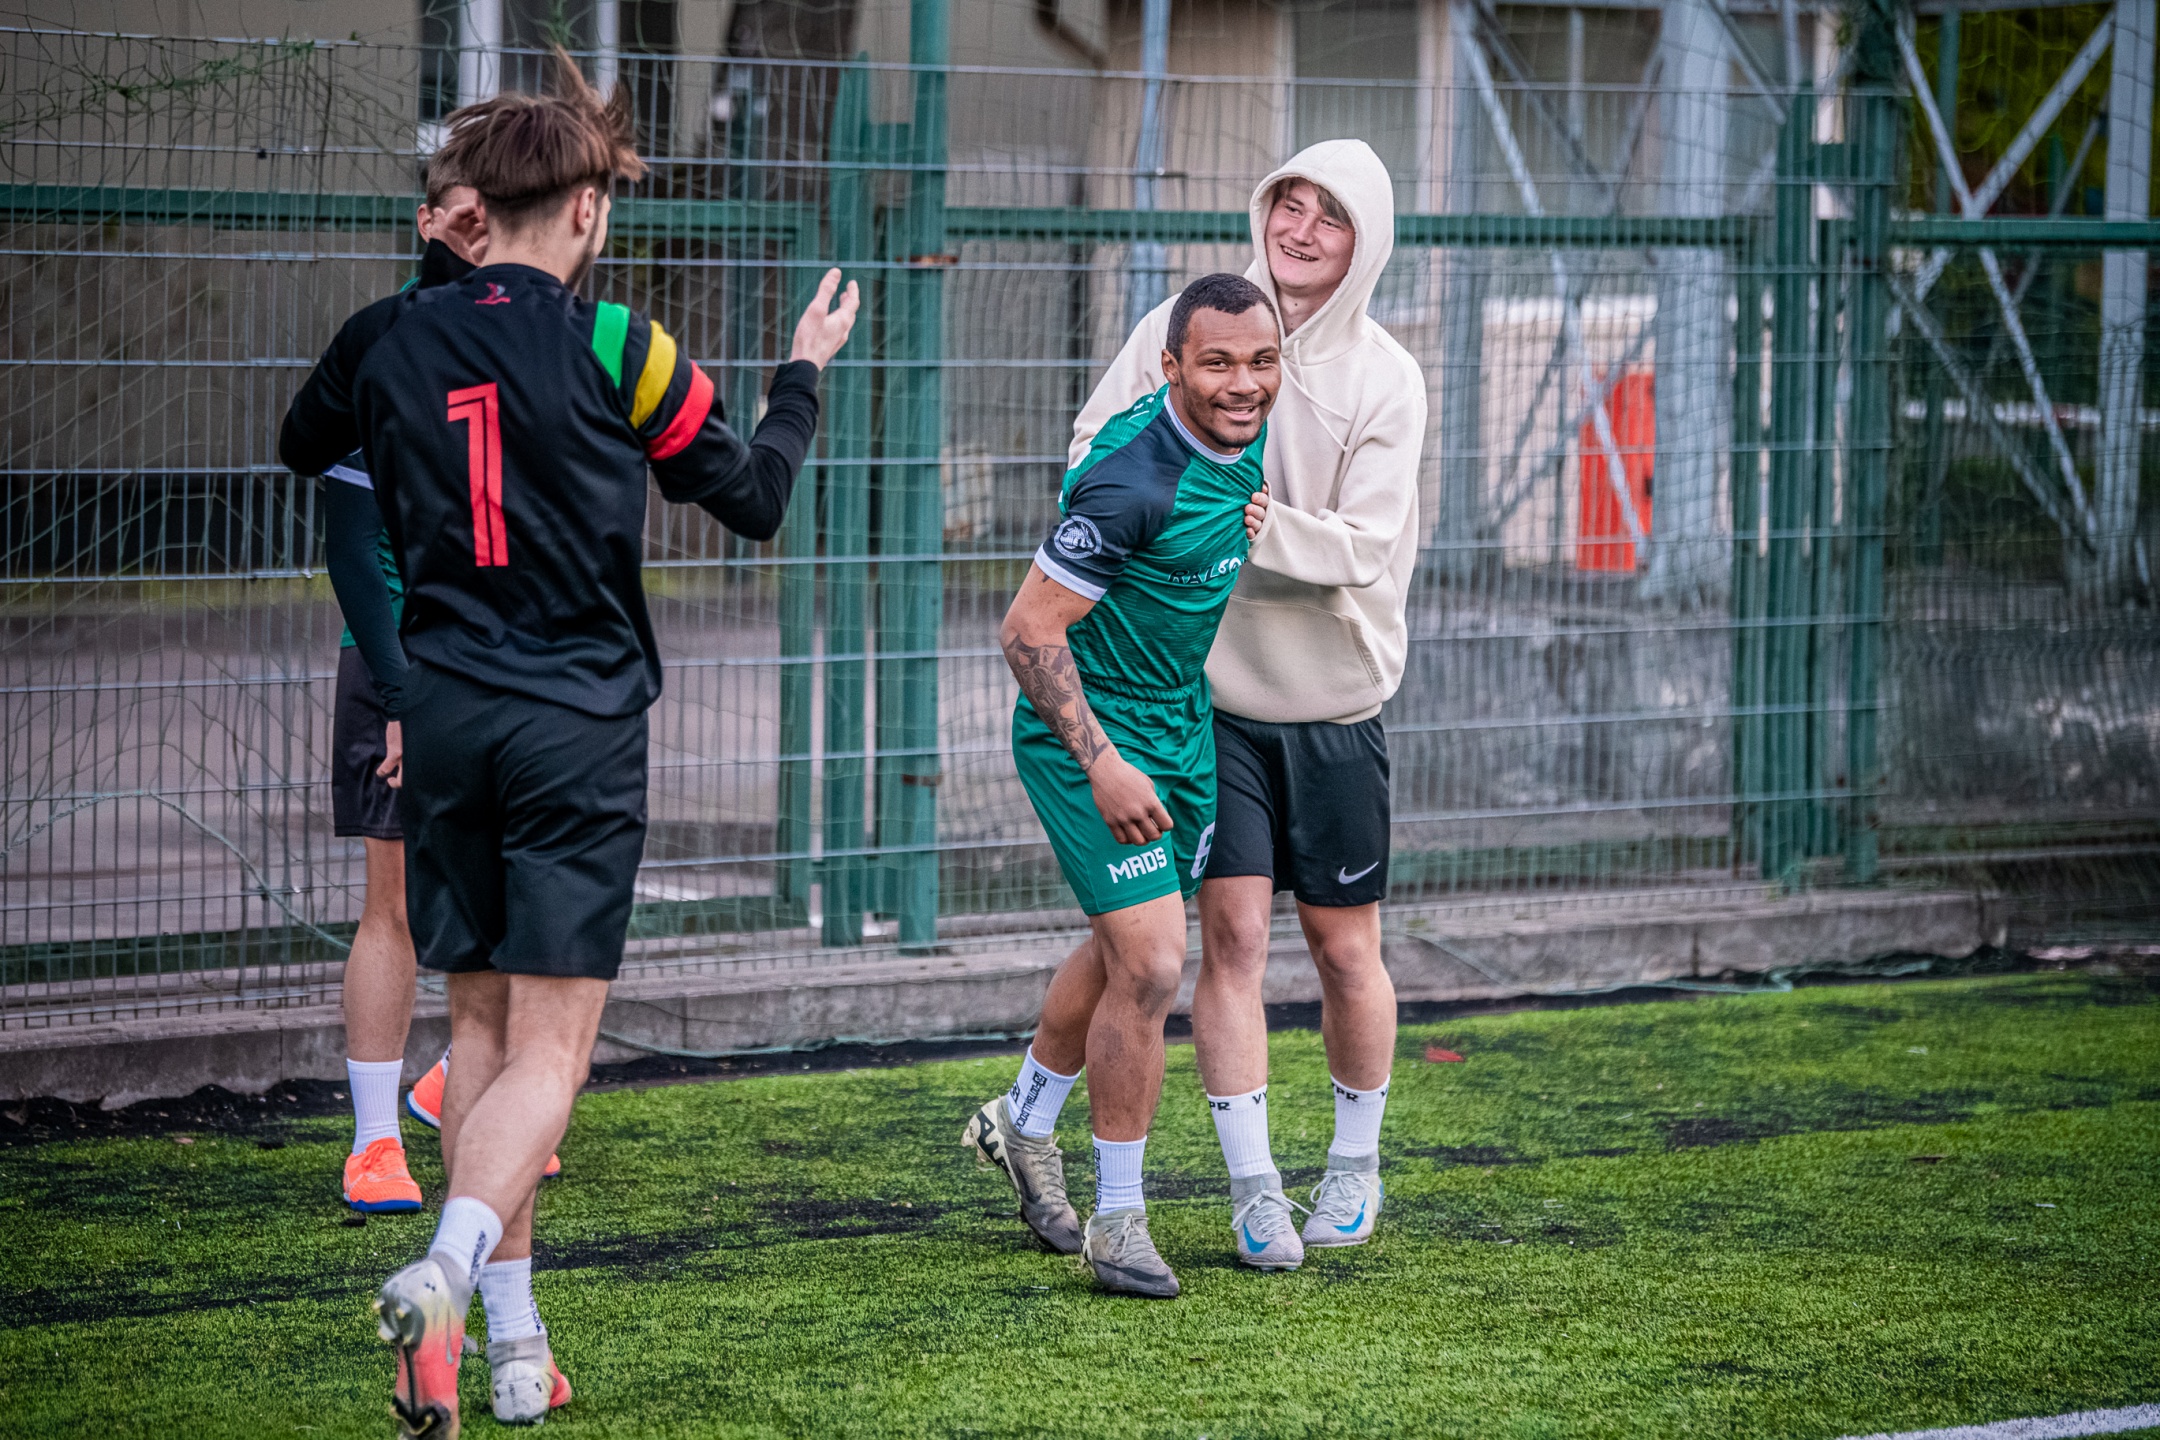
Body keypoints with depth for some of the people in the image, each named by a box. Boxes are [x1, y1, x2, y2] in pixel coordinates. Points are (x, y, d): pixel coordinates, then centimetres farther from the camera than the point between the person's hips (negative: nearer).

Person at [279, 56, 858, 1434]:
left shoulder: (388, 339, 2)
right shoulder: (616, 347, -8)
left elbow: (302, 445, 24)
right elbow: (755, 496, 4)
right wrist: (807, 369, 21)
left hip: (444, 715, 4)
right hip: (579, 726, -4)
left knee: (481, 1028, 15)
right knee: (550, 1049, -4)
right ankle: (443, 1273, -29)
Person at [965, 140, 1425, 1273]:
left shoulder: (1385, 380, -6)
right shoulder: (1190, 323, -1)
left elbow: (1362, 550, -15)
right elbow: (1093, 447, 6)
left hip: (1333, 701, 0)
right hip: (1209, 685, 0)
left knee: (1344, 945, 7)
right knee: (1232, 931, -7)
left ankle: (1355, 1164, 27)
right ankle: (1253, 1186, 3)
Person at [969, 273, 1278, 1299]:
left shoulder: (1249, 433, -3)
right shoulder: (1132, 481, -28)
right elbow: (1029, 628, -23)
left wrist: (1261, 530, 2)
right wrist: (1100, 764, -24)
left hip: (1182, 723, 9)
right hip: (1090, 733, -9)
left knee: (1126, 957, 20)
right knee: (1149, 968, -13)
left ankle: (1022, 1123, 43)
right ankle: (1117, 1218, -1)